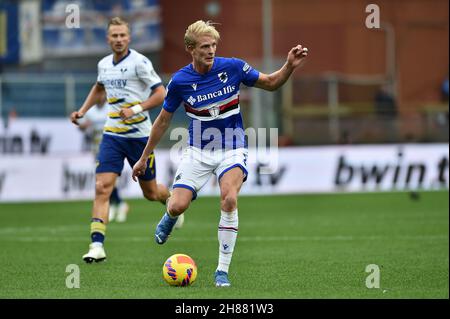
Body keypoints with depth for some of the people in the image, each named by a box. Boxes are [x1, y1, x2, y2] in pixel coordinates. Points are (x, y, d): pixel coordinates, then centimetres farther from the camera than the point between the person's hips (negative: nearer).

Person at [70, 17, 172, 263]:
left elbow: (161, 94, -12)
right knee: (102, 187, -13)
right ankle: (97, 245, -18)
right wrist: (82, 110, 19)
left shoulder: (139, 63, -11)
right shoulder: (104, 65, 7)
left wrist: (136, 109, -22)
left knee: (151, 192, 9)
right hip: (112, 134, 4)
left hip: (140, 135, -4)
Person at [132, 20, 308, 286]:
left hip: (232, 150, -1)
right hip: (199, 152, 1)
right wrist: (144, 158, 8)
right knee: (178, 206, -12)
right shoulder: (179, 81, -10)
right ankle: (169, 218, 32)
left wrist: (290, 66, -17)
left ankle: (223, 270, -18)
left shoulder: (233, 67, -11)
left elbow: (271, 83, 3)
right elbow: (163, 120, 3)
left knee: (229, 199, -27)